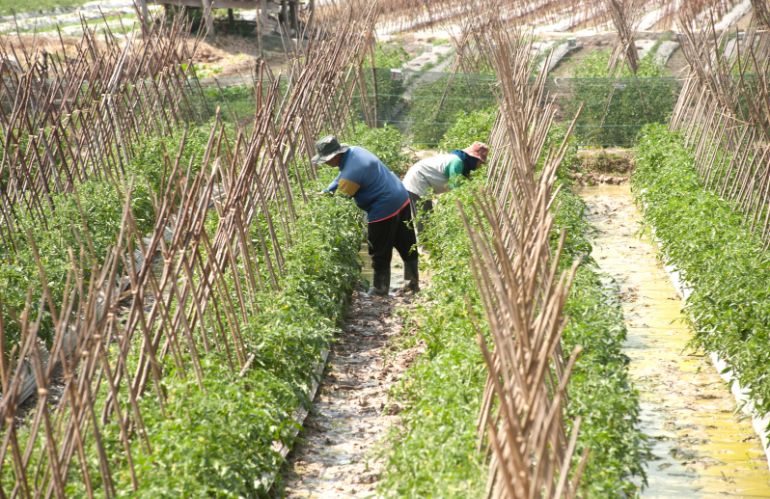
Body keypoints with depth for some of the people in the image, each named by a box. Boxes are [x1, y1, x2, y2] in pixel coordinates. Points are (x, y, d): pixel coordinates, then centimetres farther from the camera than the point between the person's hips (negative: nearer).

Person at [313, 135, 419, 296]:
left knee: (380, 253, 7)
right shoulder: (354, 151, 3)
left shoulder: (351, 172, -25)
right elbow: (340, 180, 15)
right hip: (402, 198, 10)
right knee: (407, 246, 17)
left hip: (385, 210, -10)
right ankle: (413, 282, 28)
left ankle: (380, 288, 18)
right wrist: (323, 193, 9)